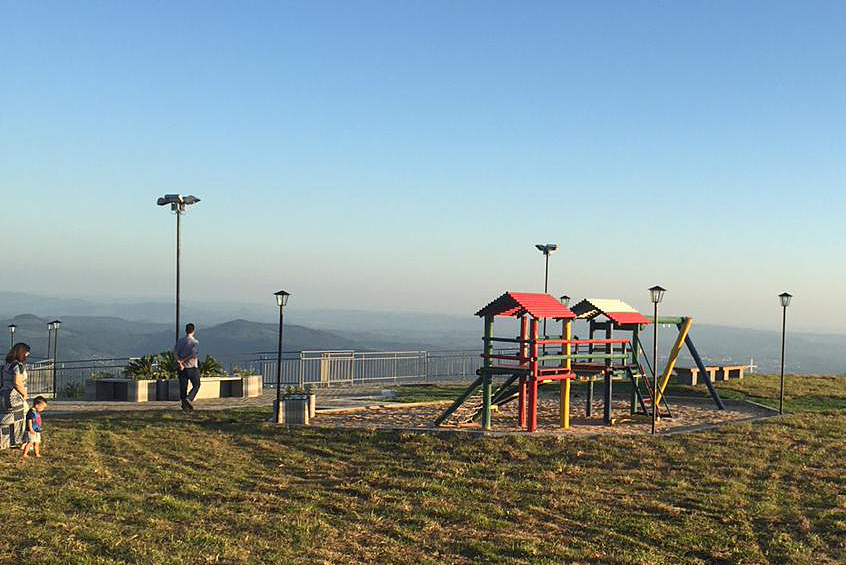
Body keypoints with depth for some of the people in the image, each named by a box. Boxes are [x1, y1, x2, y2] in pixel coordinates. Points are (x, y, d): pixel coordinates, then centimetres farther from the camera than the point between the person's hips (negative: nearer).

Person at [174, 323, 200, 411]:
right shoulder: (195, 342, -7)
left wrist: (180, 362, -14)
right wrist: (183, 361, -13)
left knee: (183, 387, 8)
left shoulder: (180, 341, 6)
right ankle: (189, 398, -9)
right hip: (192, 367, -4)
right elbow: (194, 354, -19)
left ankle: (184, 405, 7)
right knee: (196, 385, 11)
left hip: (182, 368, 4)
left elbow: (175, 353, -4)